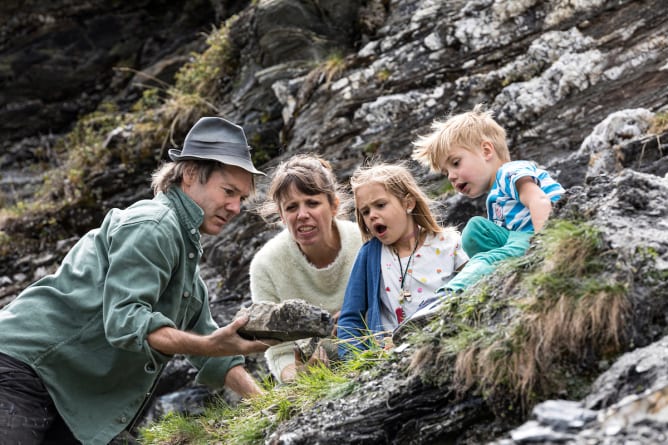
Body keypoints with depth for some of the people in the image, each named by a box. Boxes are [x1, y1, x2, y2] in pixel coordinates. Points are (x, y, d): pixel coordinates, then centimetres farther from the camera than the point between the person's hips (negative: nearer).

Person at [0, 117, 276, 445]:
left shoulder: (185, 250, 18)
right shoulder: (152, 225, -13)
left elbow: (211, 353, 21)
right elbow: (124, 320, -25)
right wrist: (209, 345, -36)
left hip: (72, 398, 10)